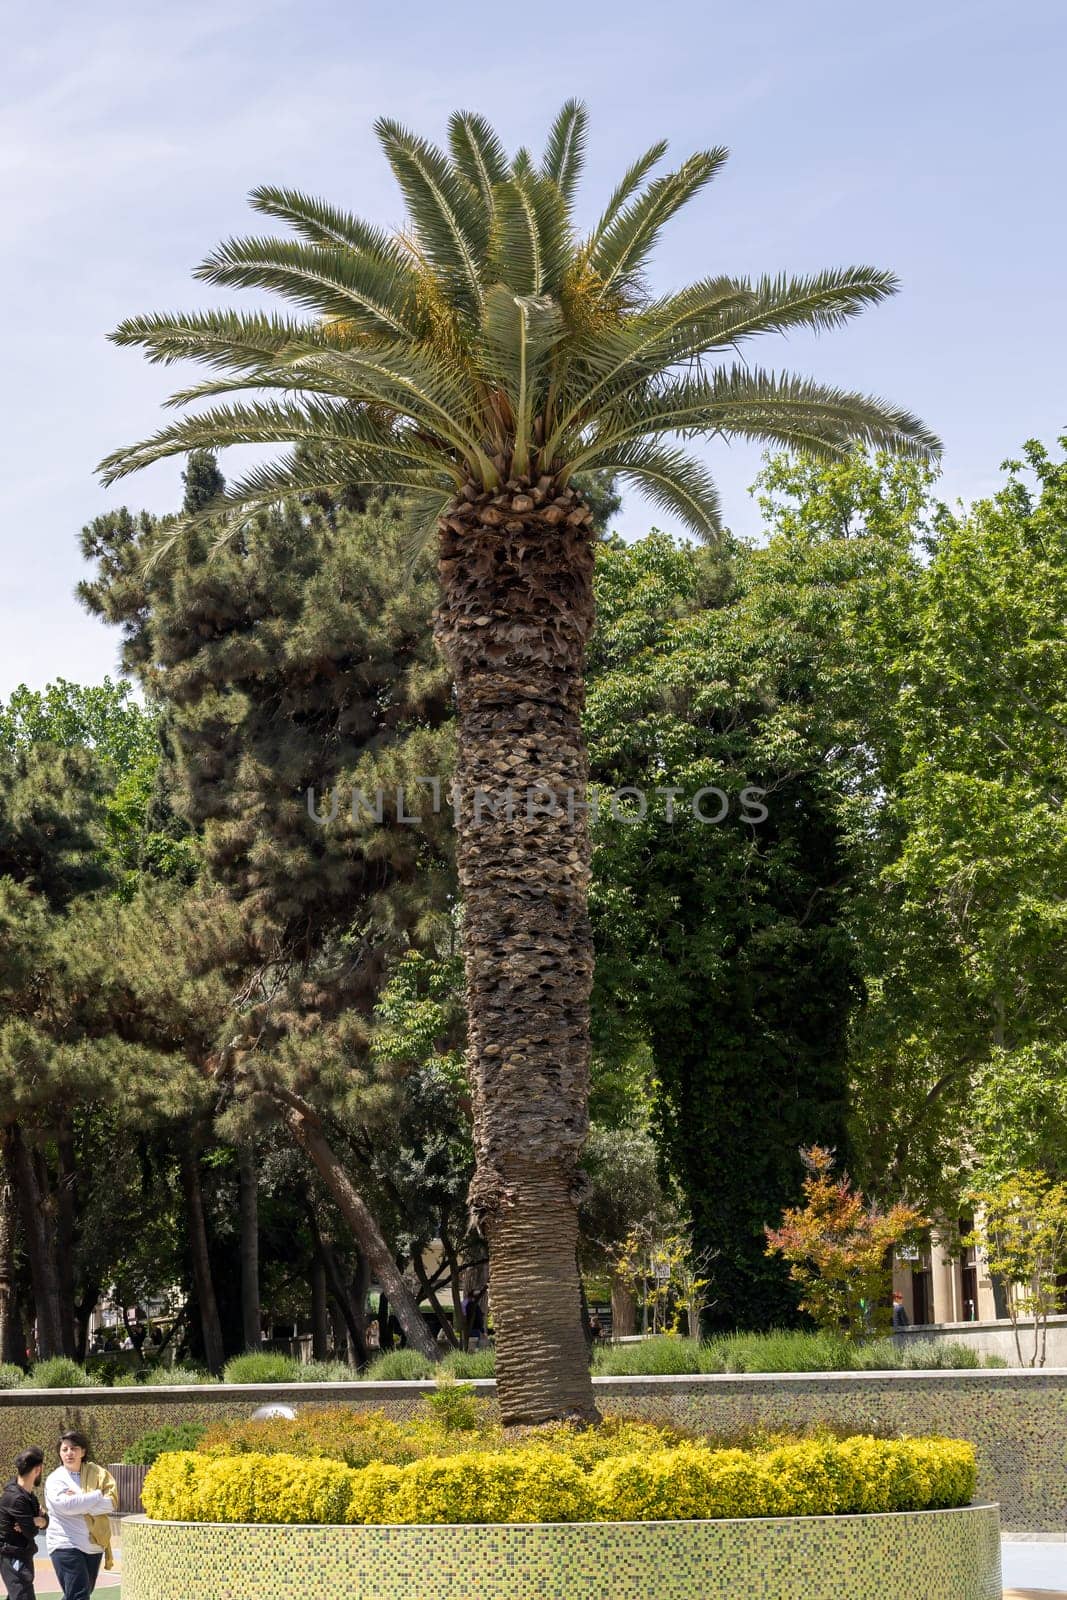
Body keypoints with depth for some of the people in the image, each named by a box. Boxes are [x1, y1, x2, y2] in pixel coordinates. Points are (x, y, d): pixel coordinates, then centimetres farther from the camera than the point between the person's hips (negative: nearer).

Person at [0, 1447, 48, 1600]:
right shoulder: (15, 1498, -24)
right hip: (12, 1557, -10)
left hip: (24, 1555, 10)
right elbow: (32, 1532, -21)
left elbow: (45, 1521, 6)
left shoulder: (28, 1493, 7)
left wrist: (40, 1520, -16)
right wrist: (37, 1521, 0)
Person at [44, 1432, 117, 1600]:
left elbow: (112, 1501, -6)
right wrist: (97, 1496, -11)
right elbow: (66, 1504, -20)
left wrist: (80, 1501, -16)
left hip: (94, 1545, 5)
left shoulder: (96, 1473, 6)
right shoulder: (55, 1479, -2)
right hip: (66, 1544, -5)